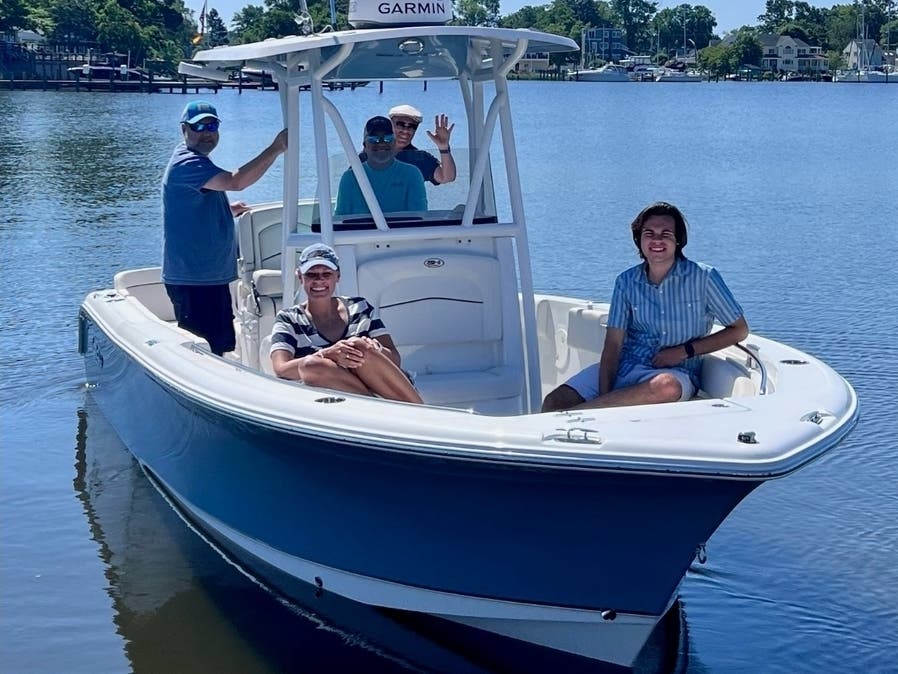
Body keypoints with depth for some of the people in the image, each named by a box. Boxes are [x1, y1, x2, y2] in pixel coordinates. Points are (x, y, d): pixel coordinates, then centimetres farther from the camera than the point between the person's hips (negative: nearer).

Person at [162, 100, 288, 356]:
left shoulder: (197, 162, 18)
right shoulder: (186, 164, -17)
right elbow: (235, 181, -31)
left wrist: (229, 210, 21)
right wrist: (276, 148, -30)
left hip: (211, 276, 11)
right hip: (192, 280, -11)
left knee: (220, 347, 15)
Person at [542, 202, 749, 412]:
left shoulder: (703, 278, -1)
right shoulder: (627, 282, 6)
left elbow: (739, 330, 6)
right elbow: (613, 344, 0)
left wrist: (685, 350, -6)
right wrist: (604, 398, -16)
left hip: (675, 372, -2)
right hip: (625, 365, 3)